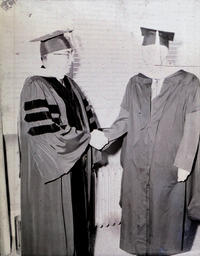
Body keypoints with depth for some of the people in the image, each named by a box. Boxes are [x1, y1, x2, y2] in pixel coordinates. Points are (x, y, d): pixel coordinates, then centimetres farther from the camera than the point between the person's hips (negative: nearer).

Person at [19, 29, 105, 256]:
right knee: (54, 220, 7)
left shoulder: (69, 84, 8)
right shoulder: (35, 87, -16)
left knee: (76, 215, 18)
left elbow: (87, 116, 13)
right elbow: (44, 132, -23)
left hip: (76, 164, 7)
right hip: (53, 167, -7)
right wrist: (87, 137, -16)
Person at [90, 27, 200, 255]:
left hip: (169, 167, -3)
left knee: (167, 215, 11)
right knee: (137, 213, 13)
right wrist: (105, 135, -13)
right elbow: (124, 119, 5)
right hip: (137, 167, 3)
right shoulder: (135, 84, 5)